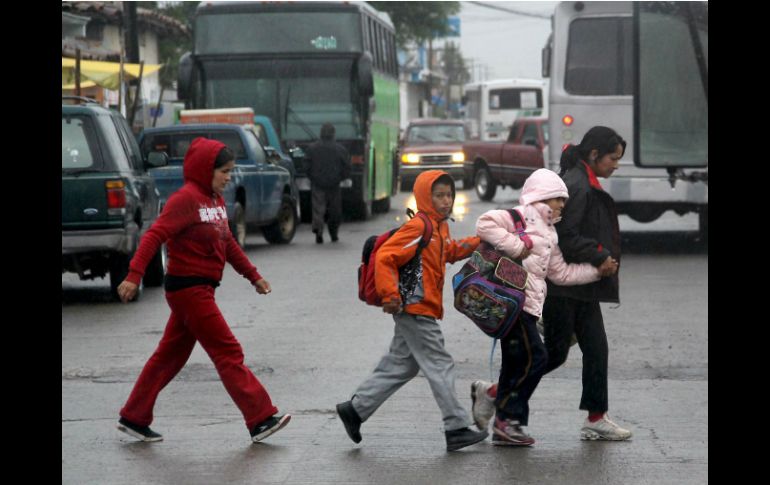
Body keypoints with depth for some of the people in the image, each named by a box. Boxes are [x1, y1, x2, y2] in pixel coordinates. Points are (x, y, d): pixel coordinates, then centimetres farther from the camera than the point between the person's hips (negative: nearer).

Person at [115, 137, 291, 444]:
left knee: (170, 356, 13)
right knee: (228, 353, -8)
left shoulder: (215, 199, 13)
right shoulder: (186, 199, -15)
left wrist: (253, 275, 25)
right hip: (188, 288, -9)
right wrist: (134, 275, -30)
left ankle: (134, 418, 21)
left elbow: (227, 243, 23)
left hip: (201, 289, 9)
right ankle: (260, 420, -6)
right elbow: (155, 236, -22)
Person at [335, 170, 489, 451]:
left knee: (400, 366, 15)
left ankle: (355, 409, 20)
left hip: (414, 312, 10)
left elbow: (449, 252, 32)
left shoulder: (439, 228, 14)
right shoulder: (418, 228, -16)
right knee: (440, 366, -7)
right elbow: (385, 257, -21)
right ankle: (456, 429, -4)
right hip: (415, 310, -10)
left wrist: (475, 243, 19)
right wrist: (390, 295, -24)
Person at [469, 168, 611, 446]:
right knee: (534, 358, -11)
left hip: (528, 306, 10)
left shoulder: (548, 234, 25)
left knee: (517, 365, 9)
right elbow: (485, 225, -19)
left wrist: (597, 271, 24)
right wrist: (515, 245, -22)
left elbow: (561, 272, 28)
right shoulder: (520, 217, -6)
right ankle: (507, 420, -5)